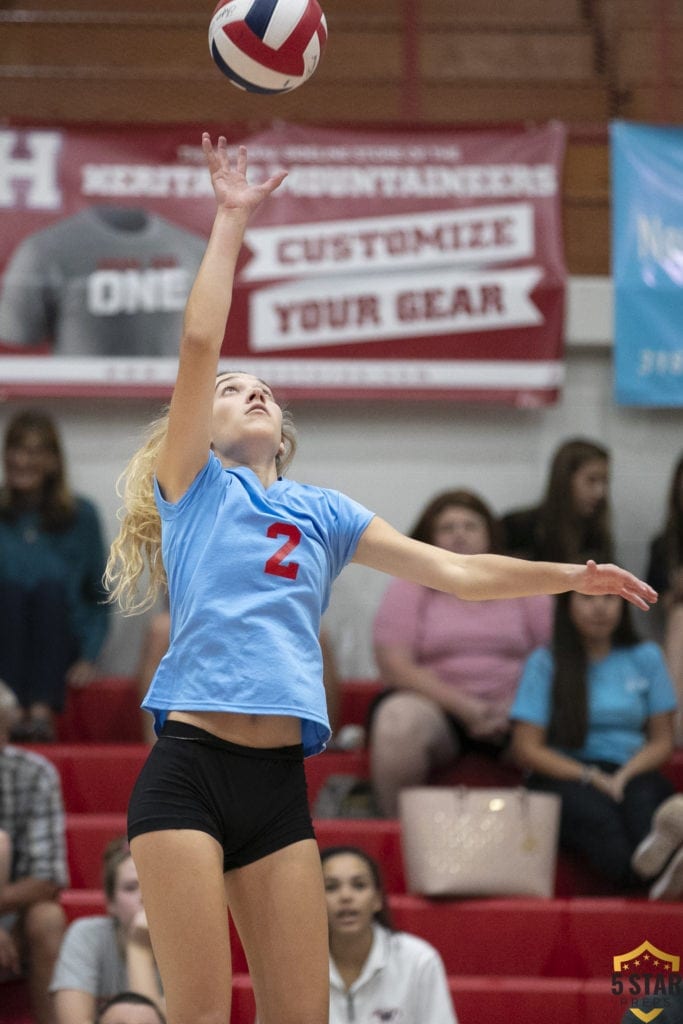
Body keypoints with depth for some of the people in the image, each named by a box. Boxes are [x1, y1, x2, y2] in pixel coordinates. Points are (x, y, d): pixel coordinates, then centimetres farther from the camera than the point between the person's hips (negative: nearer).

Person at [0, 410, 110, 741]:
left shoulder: (80, 515, 6)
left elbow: (100, 597, 9)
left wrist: (89, 657, -3)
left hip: (57, 651, 0)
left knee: (50, 588, -28)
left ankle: (42, 710, -42)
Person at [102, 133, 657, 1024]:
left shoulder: (322, 513, 21)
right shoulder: (192, 484, 10)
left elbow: (455, 571, 22)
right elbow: (199, 342, -1)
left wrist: (574, 575, 16)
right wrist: (231, 220, 1)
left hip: (279, 783, 4)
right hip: (187, 769, -4)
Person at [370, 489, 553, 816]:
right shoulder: (409, 589, 9)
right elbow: (394, 666, -4)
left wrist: (510, 713, -14)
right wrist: (464, 707, -14)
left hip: (511, 714, 1)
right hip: (436, 707, -1)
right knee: (399, 716, -36)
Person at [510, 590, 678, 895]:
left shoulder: (646, 657, 17)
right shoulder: (544, 663, 9)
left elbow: (662, 741, 15)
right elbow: (526, 748, 3)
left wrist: (624, 777, -6)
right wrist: (590, 778, -11)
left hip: (630, 774, 2)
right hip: (562, 776, -2)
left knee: (644, 801, -37)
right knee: (593, 810, -40)